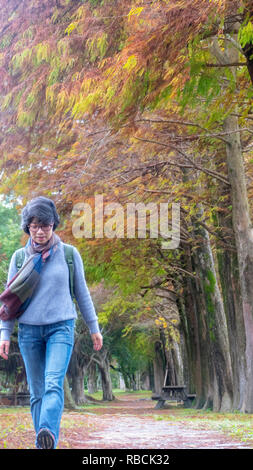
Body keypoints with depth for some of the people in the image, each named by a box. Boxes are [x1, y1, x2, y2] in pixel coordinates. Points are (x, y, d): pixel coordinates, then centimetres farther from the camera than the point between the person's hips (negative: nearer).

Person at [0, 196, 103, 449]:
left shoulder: (69, 254, 2)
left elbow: (82, 292, 9)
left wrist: (94, 328, 12)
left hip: (61, 327, -2)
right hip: (29, 330, 2)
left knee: (54, 383, -21)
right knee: (37, 392, 4)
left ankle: (49, 434, -38)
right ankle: (42, 445, 9)